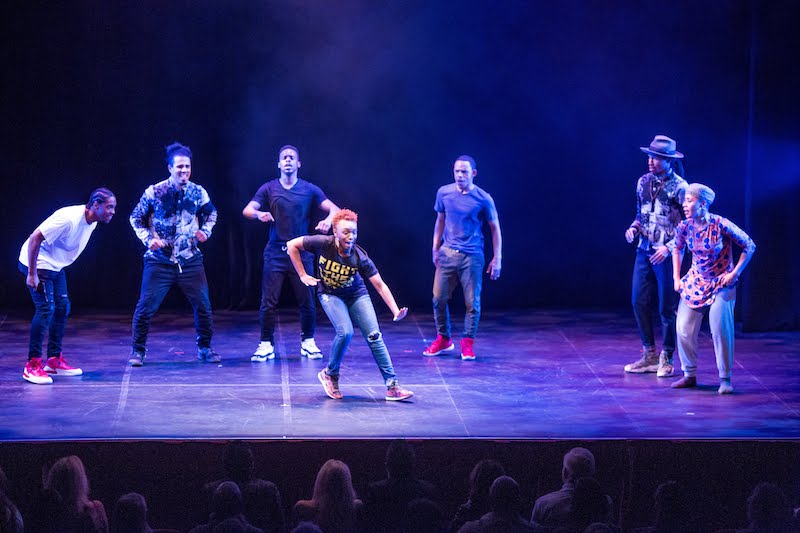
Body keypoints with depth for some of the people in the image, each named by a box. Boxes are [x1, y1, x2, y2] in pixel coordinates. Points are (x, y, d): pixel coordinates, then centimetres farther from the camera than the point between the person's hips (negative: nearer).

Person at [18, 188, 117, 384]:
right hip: (38, 263, -10)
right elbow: (35, 238, -29)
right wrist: (32, 274, -27)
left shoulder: (91, 222, -1)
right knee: (46, 308, -16)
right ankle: (32, 366, -12)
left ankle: (54, 360, 20)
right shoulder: (69, 219, -30)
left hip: (56, 266, 10)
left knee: (62, 307, 10)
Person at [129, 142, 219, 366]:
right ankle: (138, 350, 9)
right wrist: (148, 239, -10)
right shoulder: (154, 192, -7)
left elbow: (211, 213, 19)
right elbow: (136, 219, 4)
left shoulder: (198, 192, 0)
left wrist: (205, 231, 1)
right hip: (159, 260, -2)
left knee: (203, 305, 1)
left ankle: (204, 347, 20)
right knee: (146, 306, -7)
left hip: (190, 260, 2)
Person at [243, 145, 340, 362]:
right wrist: (259, 214, -28)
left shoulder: (309, 189, 6)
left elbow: (334, 209, 0)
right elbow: (247, 210, -5)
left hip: (301, 252, 0)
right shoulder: (269, 189, 6)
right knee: (268, 301, -6)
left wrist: (328, 220, -23)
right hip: (275, 253, 0)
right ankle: (266, 345, 2)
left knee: (307, 301, 0)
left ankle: (308, 343, 16)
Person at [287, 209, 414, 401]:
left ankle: (392, 385, -6)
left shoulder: (360, 257, -24)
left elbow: (380, 285, -22)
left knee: (374, 335, -11)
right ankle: (330, 374, -1)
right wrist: (303, 275, -9)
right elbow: (292, 245, -11)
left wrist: (395, 311, -33)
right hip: (330, 295, -1)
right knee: (345, 332, -25)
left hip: (356, 295, 1)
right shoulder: (323, 244, -25)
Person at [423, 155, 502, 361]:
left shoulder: (483, 199, -7)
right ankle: (443, 340, 20)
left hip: (472, 257, -3)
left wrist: (497, 259, -3)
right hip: (447, 253, 3)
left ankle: (467, 343, 12)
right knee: (439, 299, 3)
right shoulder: (444, 193, 3)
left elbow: (495, 228, 1)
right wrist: (435, 248, 14)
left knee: (472, 302, -2)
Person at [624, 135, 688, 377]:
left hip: (668, 254, -6)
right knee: (639, 303, 6)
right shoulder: (644, 182, 7)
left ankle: (666, 359, 12)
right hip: (645, 250, 6)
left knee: (667, 308, 0)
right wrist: (634, 228, -1)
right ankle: (649, 356, 17)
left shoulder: (679, 187, -11)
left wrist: (668, 247, -17)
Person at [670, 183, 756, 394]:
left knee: (720, 328, -14)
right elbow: (677, 249, 15)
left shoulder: (721, 225, -20)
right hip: (696, 282, 5)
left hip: (721, 283, -4)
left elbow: (749, 246, -10)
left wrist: (734, 273, -12)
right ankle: (689, 375, 15)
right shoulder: (684, 227, -7)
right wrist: (676, 278, 9)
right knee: (683, 329, -1)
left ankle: (725, 379, -2)